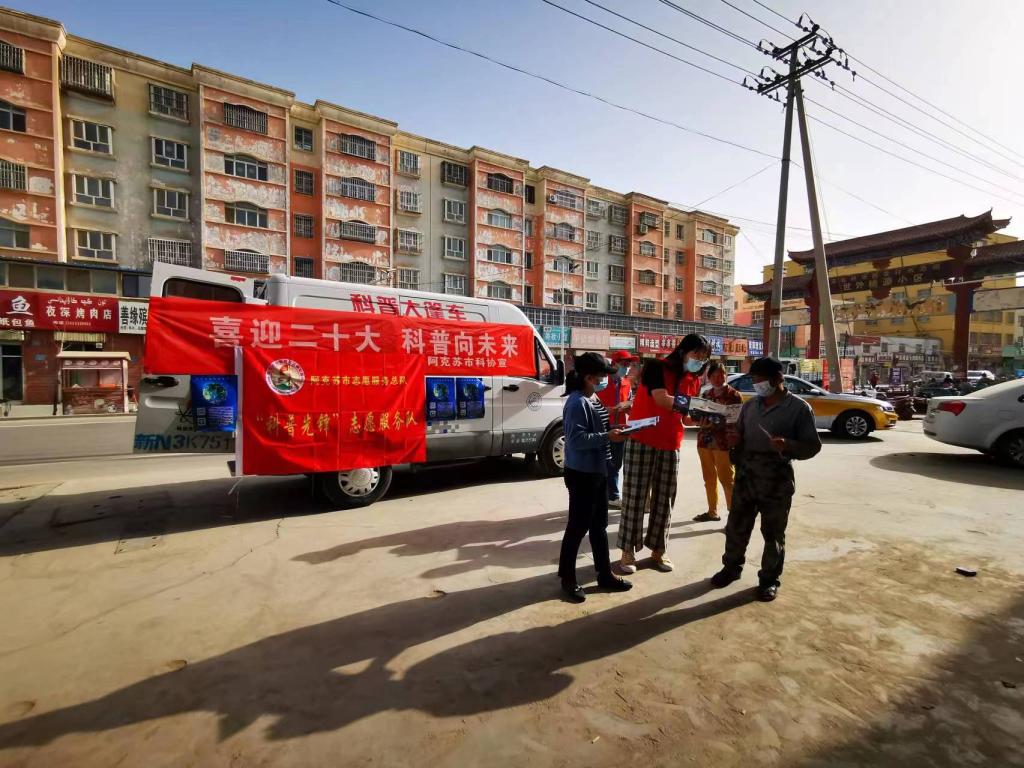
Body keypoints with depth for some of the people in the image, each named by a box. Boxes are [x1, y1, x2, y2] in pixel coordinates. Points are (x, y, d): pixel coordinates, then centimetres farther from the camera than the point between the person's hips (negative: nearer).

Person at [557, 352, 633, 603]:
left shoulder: (591, 400, 12)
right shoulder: (577, 403, -19)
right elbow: (577, 439, -25)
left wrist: (612, 432, 6)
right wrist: (607, 437, -26)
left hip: (597, 471, 10)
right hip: (582, 474, -10)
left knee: (599, 525, 18)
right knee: (578, 527, 2)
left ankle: (604, 574, 31)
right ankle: (568, 579, 18)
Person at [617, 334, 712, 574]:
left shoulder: (694, 381, 10)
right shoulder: (656, 367, -9)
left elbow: (687, 416, 10)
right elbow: (662, 399, -23)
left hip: (671, 446, 6)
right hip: (642, 441, -6)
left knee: (664, 500, 9)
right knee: (635, 496, -1)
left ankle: (658, 550, 22)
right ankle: (628, 550, 9)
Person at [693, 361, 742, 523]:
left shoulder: (733, 395, -3)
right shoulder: (706, 394, 12)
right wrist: (701, 421, -2)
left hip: (723, 442, -5)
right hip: (704, 441, 6)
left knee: (726, 479, -3)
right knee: (709, 477, 13)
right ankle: (712, 511, 26)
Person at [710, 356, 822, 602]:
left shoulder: (799, 408, -5)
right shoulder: (749, 406, 10)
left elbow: (813, 445, -6)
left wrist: (787, 445, -25)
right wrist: (735, 441, -6)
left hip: (777, 483, -4)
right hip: (745, 479, 4)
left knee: (773, 535, 9)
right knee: (736, 528, 13)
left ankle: (770, 579, 26)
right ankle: (731, 567, 31)